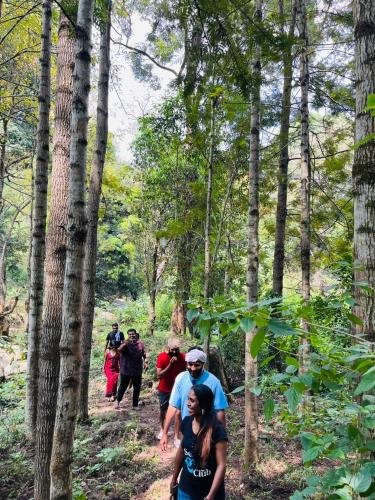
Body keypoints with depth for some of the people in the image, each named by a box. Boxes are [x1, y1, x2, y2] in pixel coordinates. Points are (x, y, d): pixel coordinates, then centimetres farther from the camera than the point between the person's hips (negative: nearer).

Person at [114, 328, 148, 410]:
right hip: (126, 370, -3)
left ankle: (135, 405, 26)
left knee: (137, 388, 11)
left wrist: (145, 362, -5)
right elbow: (119, 350, -28)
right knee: (123, 387, 11)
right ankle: (117, 401, 35)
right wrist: (127, 342, -40)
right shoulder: (125, 343, -9)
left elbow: (144, 354, 10)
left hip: (137, 370, 3)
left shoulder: (140, 344, 1)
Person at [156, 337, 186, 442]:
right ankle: (162, 429, 43)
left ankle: (176, 437, 6)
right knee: (163, 411, 18)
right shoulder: (162, 357, -18)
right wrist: (170, 365, -32)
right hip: (164, 390, 0)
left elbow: (184, 373, 0)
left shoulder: (182, 357, -12)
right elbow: (159, 375, -21)